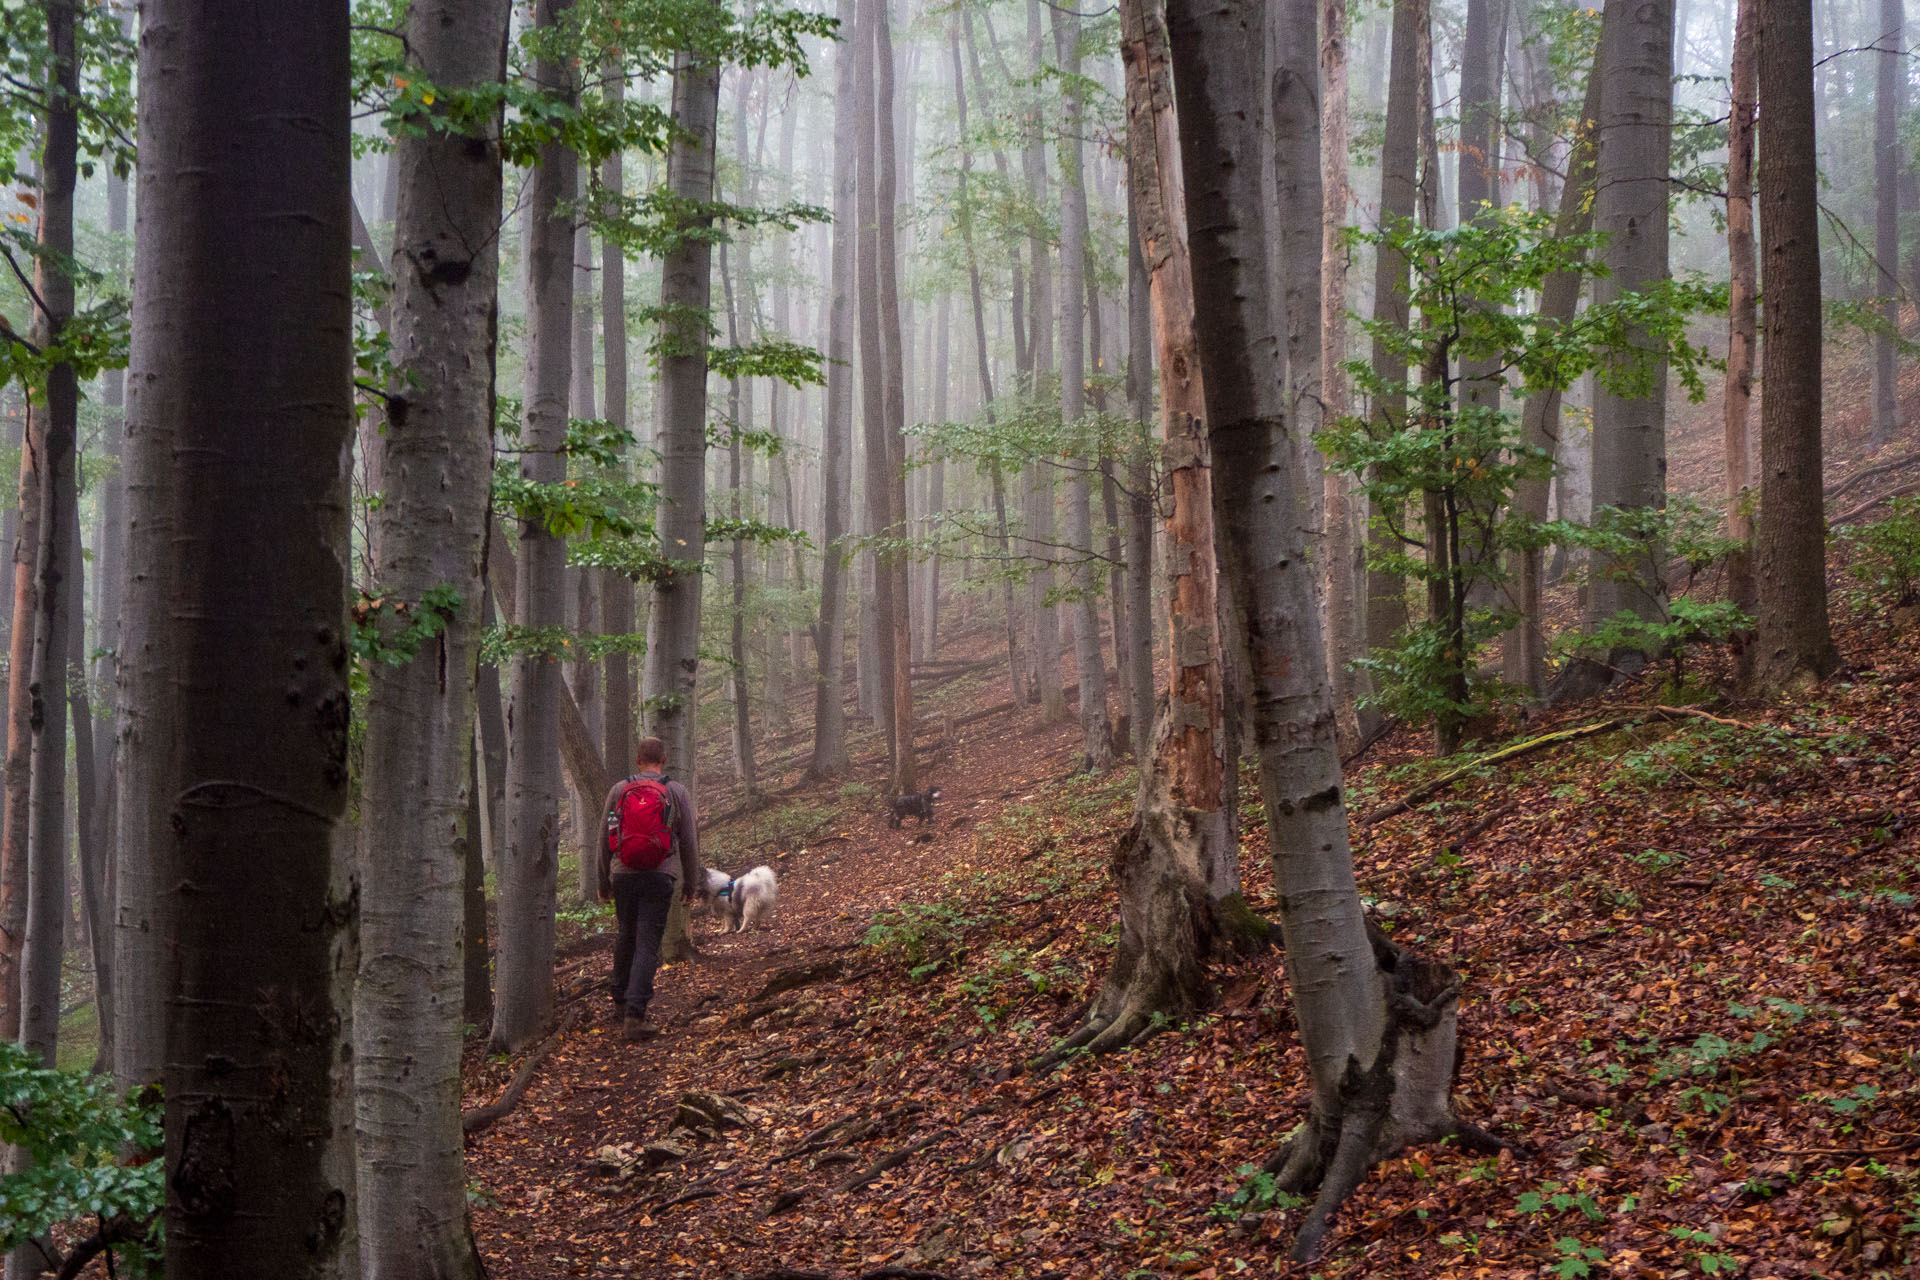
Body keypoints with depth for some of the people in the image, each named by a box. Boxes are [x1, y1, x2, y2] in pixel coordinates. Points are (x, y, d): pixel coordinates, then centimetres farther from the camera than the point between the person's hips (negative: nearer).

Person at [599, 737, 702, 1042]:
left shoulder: (618, 790, 6)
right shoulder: (678, 793, 2)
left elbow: (605, 839, 10)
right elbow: (689, 842, 3)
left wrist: (604, 882, 20)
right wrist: (691, 884, 13)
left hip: (623, 875, 2)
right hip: (660, 876, -2)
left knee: (625, 936, 21)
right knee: (647, 945, -4)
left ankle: (621, 999, 36)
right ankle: (634, 1015, -13)